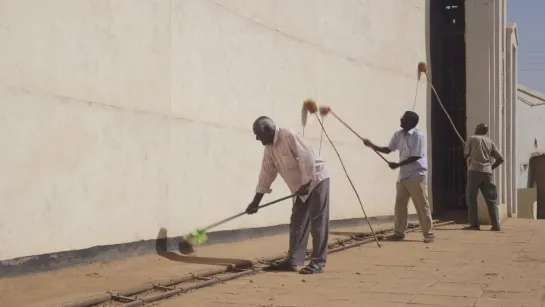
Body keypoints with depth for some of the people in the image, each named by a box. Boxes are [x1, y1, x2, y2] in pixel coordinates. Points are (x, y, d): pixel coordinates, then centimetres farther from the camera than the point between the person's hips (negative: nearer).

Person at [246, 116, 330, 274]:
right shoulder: (269, 149, 6)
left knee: (318, 223, -7)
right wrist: (256, 201, 9)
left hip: (316, 179, -9)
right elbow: (266, 174, 10)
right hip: (302, 186, 9)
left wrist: (306, 184, -24)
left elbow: (307, 159, -24)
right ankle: (292, 261, 11)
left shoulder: (289, 136, -20)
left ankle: (318, 262, -5)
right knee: (297, 224, 8)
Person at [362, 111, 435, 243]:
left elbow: (415, 157, -19)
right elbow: (388, 149, 14)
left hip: (417, 175, -7)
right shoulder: (398, 134, 7)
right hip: (403, 175, 7)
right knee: (399, 205, 8)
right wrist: (372, 145, 1)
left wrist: (398, 165, -19)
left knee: (422, 206, -3)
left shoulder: (417, 135, -15)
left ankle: (429, 234, 4)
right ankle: (399, 232, 16)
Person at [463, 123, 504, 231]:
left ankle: (474, 224, -2)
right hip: (487, 172, 4)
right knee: (491, 199, 5)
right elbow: (500, 159, 9)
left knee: (471, 198, 3)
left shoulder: (472, 139, 3)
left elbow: (466, 155, 6)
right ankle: (496, 225, -1)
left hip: (474, 171, -4)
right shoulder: (490, 142, 14)